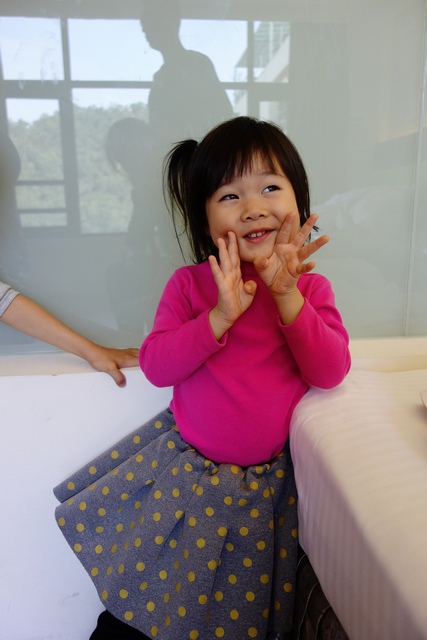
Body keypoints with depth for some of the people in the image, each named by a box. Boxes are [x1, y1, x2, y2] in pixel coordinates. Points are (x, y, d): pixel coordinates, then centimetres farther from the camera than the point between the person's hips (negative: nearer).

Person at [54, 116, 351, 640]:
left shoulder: (309, 288, -6)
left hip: (263, 479, 1)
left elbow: (330, 372, -16)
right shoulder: (190, 284, -8)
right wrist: (220, 315, -27)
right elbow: (155, 365, -15)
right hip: (183, 465, 0)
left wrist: (286, 295, -26)